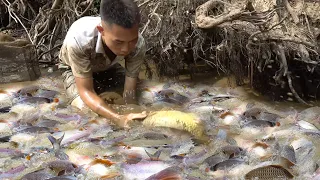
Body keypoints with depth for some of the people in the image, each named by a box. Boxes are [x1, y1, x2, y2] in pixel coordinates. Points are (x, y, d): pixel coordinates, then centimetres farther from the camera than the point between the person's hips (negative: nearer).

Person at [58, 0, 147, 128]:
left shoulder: (138, 44, -35)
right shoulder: (78, 39, -45)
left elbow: (129, 92, -27)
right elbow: (86, 91, -38)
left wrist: (132, 117, -48)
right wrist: (118, 118, -54)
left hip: (108, 67, 3)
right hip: (74, 68, -2)